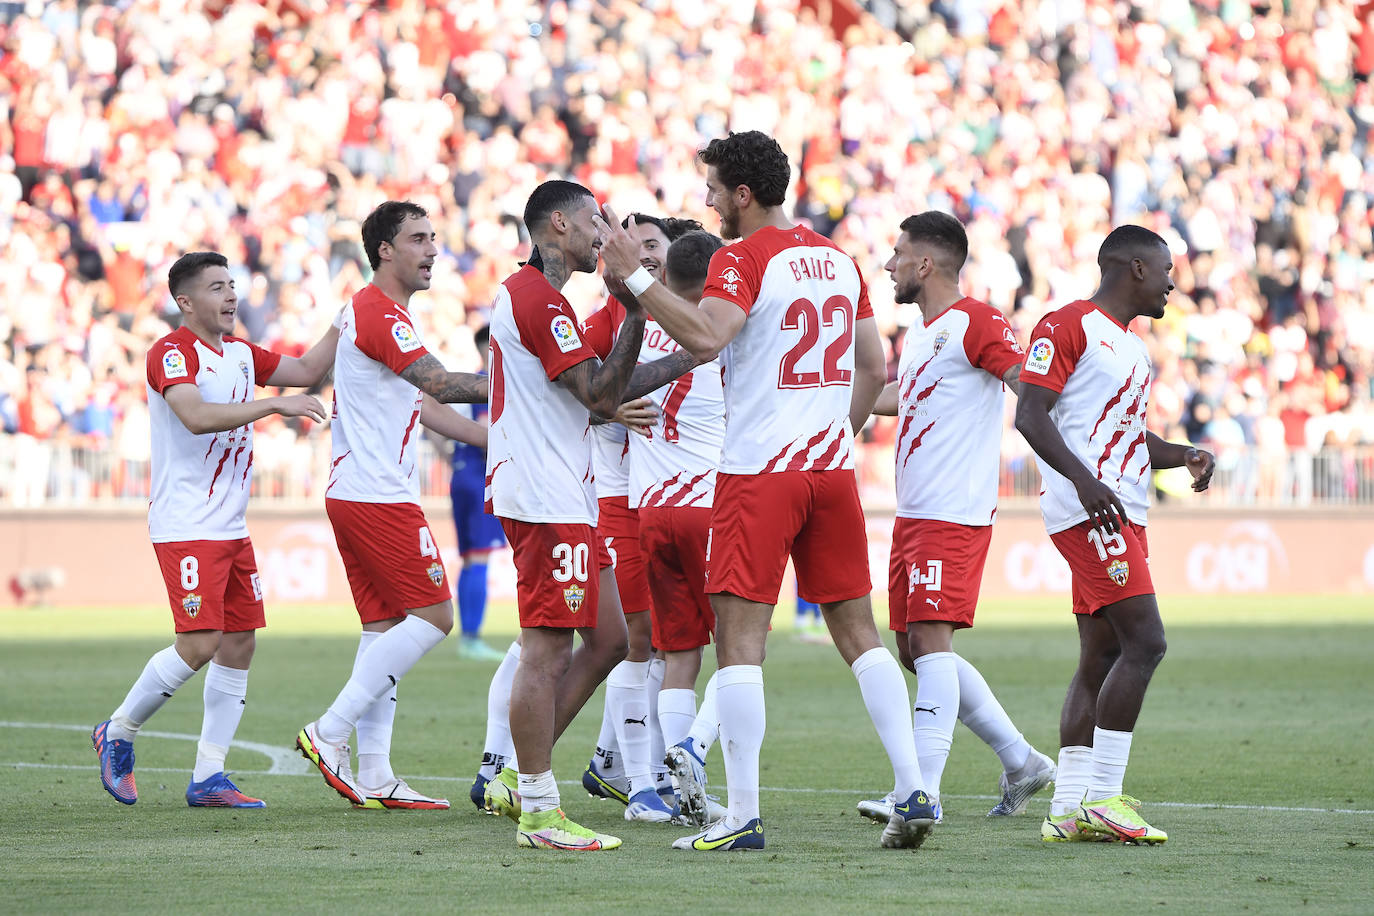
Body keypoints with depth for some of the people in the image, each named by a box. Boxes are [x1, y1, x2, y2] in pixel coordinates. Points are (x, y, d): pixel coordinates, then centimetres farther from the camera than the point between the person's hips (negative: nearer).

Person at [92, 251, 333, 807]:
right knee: (199, 645, -15)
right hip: (185, 527, -8)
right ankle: (118, 734, 6)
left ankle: (208, 777, 7)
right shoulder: (172, 353, -12)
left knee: (240, 642, 3)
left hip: (230, 527, 8)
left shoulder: (239, 354, 14)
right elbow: (197, 415, -28)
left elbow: (306, 371, 24)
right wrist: (276, 404, -27)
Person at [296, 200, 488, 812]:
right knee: (433, 616, -7)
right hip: (378, 496, -10)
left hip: (351, 494, 10)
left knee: (383, 626, 8)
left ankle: (373, 776, 6)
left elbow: (422, 403, 24)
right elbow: (439, 386, -23)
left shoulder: (368, 310, 20)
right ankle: (330, 733, -8)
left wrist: (496, 438, 21)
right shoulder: (380, 313, -13)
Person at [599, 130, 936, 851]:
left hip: (758, 473, -7)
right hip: (832, 468, 7)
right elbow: (874, 369, 19)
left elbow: (705, 338, -26)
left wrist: (634, 277, -21)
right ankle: (914, 791, 4)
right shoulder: (838, 259, 14)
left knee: (739, 636, -4)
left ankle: (743, 818, -8)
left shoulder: (743, 259, -9)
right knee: (856, 630, 11)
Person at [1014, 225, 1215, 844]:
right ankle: (1103, 798, -14)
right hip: (1087, 510, -10)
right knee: (1144, 641, -16)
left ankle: (1067, 810, 9)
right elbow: (1031, 415, -14)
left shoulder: (1132, 346, 23)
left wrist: (1183, 456, 13)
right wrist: (1083, 479, -27)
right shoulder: (1067, 326, -6)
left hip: (1122, 515, 10)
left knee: (1101, 659, 8)